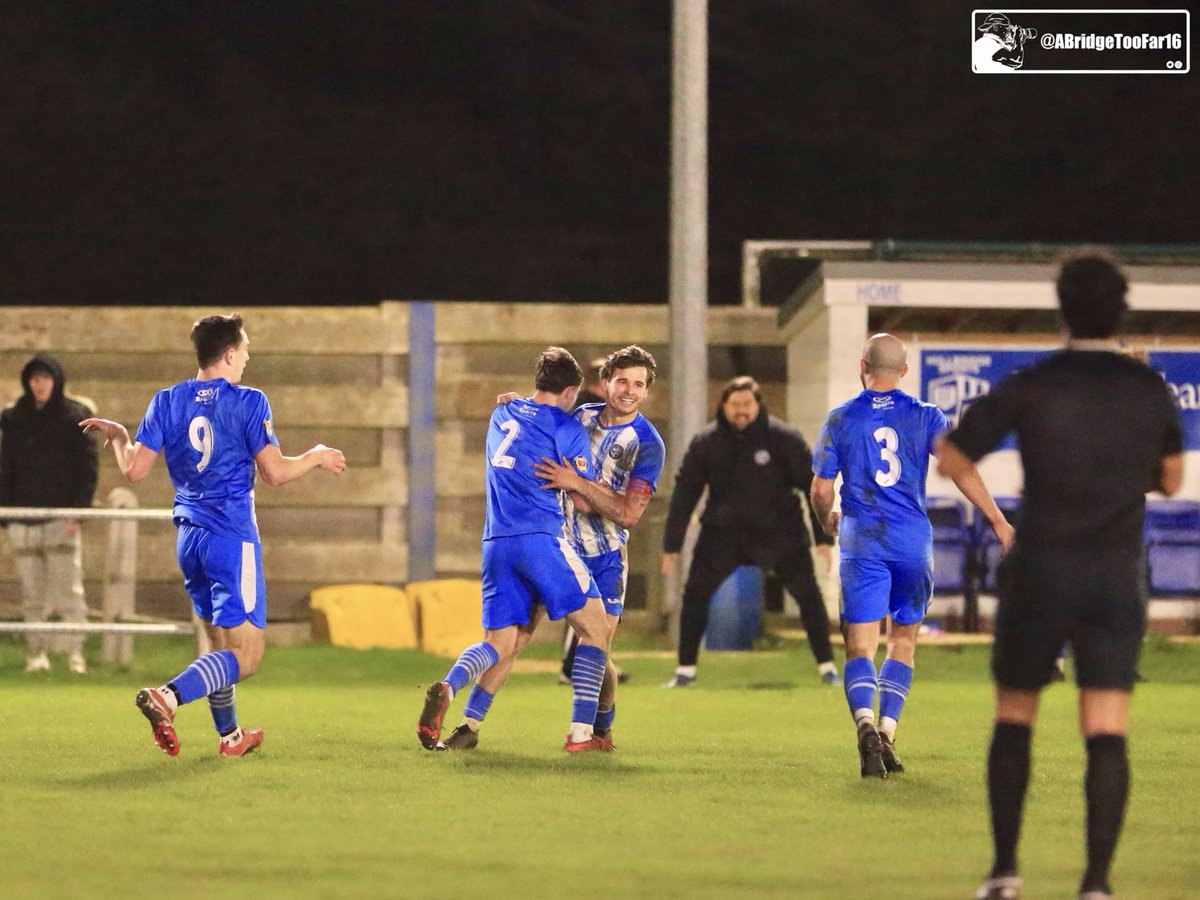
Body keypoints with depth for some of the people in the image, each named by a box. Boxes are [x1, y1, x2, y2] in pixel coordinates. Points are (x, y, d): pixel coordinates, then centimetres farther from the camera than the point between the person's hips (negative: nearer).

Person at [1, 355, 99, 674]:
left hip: (61, 517, -4)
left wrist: (79, 508, -11)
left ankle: (75, 653, -7)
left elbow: (88, 466, -1)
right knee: (32, 596, 4)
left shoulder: (75, 417, 1)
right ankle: (37, 653, 8)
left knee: (69, 592, -8)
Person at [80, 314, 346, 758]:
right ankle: (167, 696, -29)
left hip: (188, 535, 6)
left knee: (222, 641, 22)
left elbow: (135, 469, 0)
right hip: (233, 537, -6)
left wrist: (117, 435, 20)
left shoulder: (166, 402, 4)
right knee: (245, 656, -7)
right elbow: (274, 472, -10)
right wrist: (316, 457, 8)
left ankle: (229, 734, 28)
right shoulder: (248, 402, -8)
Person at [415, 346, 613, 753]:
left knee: (499, 644, 11)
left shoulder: (502, 414, 18)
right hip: (541, 538, -6)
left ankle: (447, 687, -21)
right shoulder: (566, 428, -1)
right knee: (595, 627, 5)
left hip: (495, 543, 6)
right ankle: (581, 732, -6)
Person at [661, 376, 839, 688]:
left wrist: (823, 538, -6)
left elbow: (812, 485, -4)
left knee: (808, 593, -7)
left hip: (778, 530, -1)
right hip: (722, 533, 1)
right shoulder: (706, 443, -5)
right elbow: (684, 492, 1)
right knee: (695, 594, -6)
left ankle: (827, 667, 6)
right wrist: (671, 545, -2)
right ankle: (686, 670, 7)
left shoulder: (783, 438, -9)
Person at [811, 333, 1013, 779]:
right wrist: (998, 521, -5)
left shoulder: (840, 419, 3)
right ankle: (887, 733, 6)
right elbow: (961, 469, -6)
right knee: (903, 642, 15)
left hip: (861, 542, -1)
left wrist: (827, 520, 25)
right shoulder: (926, 416, 4)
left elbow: (821, 491, 4)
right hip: (913, 542, 1)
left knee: (860, 646, -4)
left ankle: (865, 722, -30)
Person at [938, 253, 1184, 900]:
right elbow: (1171, 479, 15)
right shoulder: (1150, 390, 2)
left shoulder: (1029, 388, -7)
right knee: (1107, 732, -2)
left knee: (1013, 715, 14)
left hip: (1041, 574, -1)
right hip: (1119, 577, 1)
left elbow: (950, 461, -2)